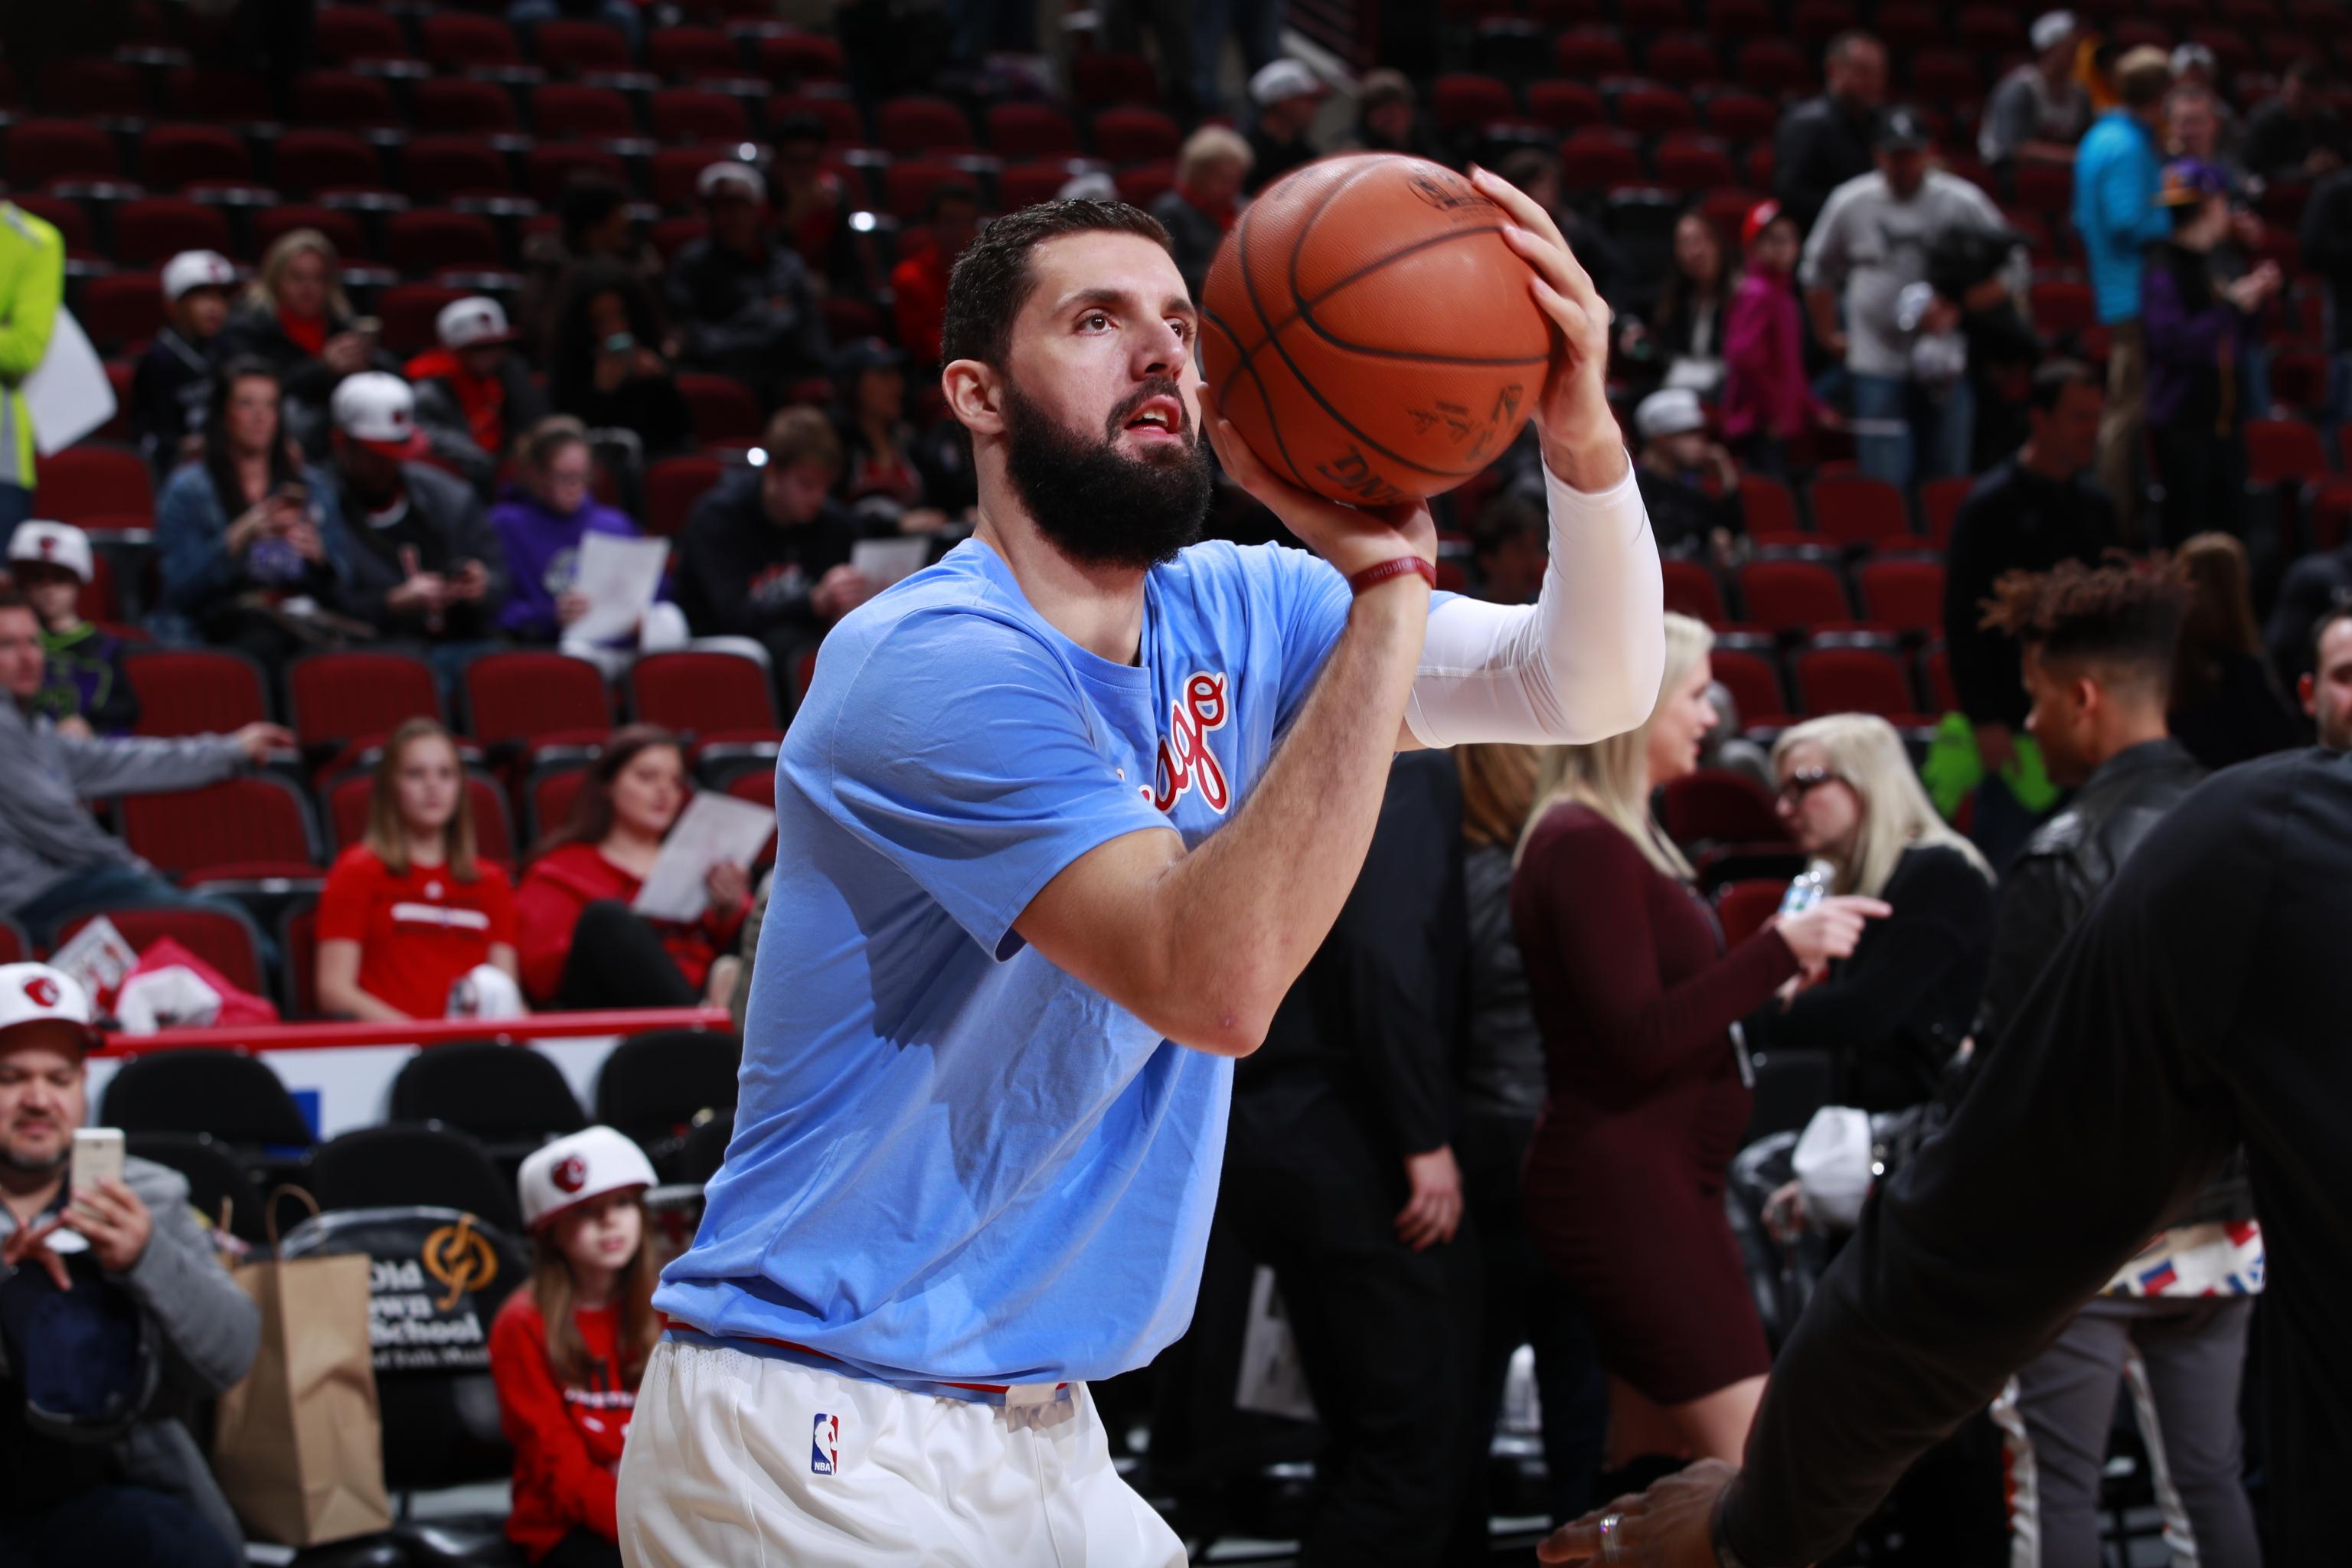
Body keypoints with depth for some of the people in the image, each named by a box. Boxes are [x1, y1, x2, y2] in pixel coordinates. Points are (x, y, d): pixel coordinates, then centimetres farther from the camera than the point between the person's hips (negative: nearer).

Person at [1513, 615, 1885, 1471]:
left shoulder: (1622, 837, 17)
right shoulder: (1585, 845, -15)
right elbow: (1641, 1040, -20)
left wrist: (1776, 977, 15)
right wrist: (1780, 948, -20)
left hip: (1654, 1181, 11)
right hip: (1626, 1184, -11)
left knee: (1652, 1467, 11)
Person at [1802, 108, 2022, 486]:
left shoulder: (1963, 203, -1)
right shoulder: (1850, 203, 3)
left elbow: (2012, 270, 0)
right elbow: (1818, 270, 17)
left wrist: (1957, 309, -13)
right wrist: (1828, 334, 15)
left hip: (1945, 367, 0)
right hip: (1878, 367, 0)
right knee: (1885, 483, -5)